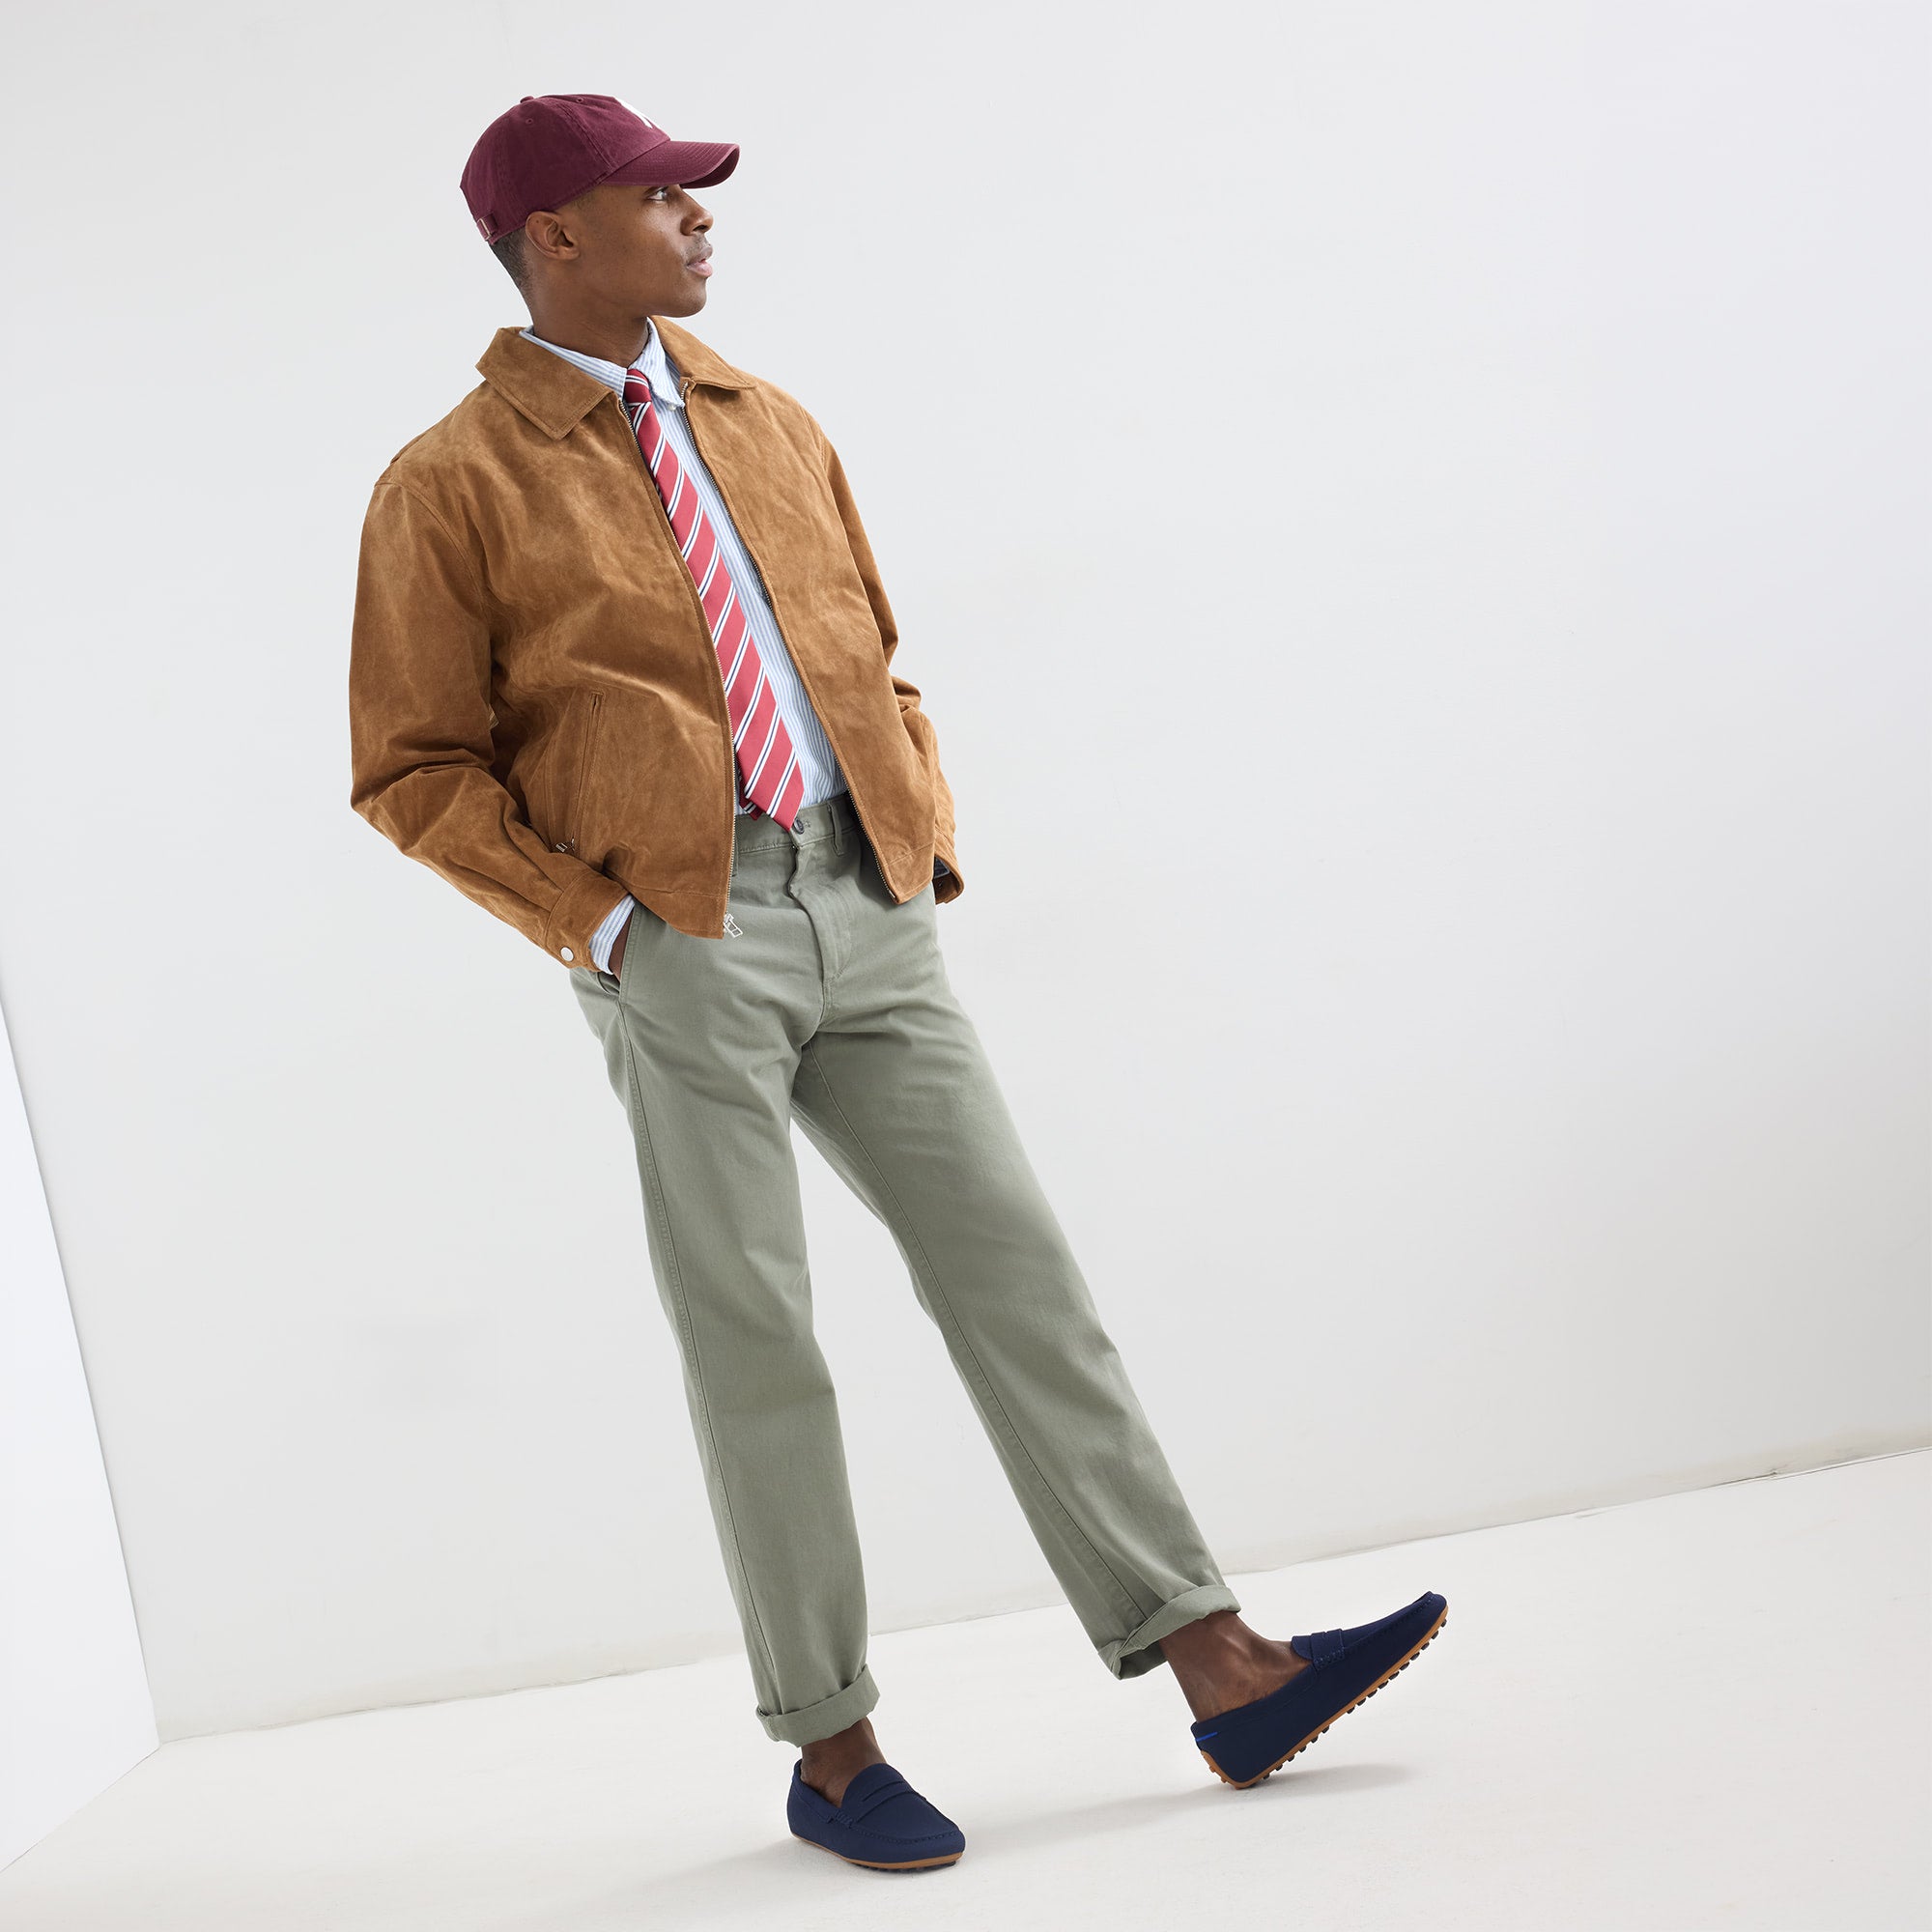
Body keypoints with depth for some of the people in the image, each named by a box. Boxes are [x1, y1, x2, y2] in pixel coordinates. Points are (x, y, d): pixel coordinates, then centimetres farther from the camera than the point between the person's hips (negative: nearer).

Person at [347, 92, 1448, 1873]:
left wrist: (929, 825, 9)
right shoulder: (454, 487, 0)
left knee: (1011, 1264, 0)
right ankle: (829, 1745, 15)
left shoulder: (770, 424, 17)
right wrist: (589, 919, -9)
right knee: (754, 1343, 1)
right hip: (681, 938, -4)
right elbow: (411, 768, 0)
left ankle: (1221, 1668, 3)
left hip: (869, 909, 5)